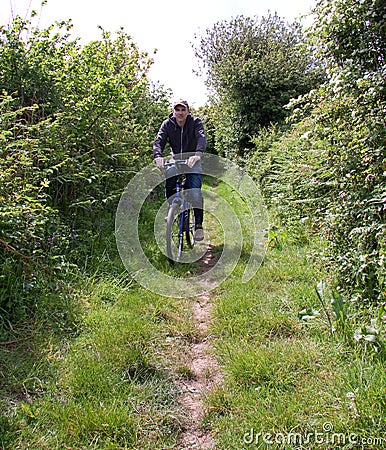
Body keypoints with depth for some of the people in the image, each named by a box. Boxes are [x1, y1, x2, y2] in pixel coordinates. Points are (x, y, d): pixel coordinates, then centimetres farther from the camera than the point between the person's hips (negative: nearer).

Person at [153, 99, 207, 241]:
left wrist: (197, 154, -52)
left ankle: (198, 224, -10)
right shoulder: (167, 124, -8)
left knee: (195, 190, -18)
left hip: (192, 160, -2)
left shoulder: (195, 122, -14)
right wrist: (158, 155, -42)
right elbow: (159, 141, -19)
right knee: (168, 181, -23)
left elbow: (202, 138, -31)